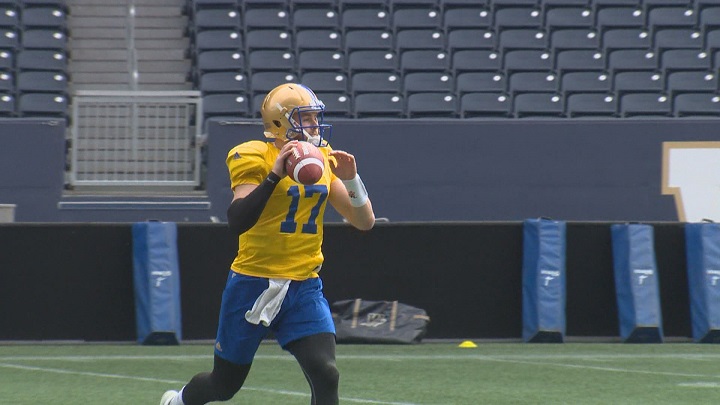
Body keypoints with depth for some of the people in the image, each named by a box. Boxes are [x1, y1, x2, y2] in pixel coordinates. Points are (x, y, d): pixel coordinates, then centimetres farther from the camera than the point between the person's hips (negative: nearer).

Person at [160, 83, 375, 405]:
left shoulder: (323, 159, 7)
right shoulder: (255, 158, -11)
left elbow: (365, 222, 7)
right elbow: (237, 222, -26)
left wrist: (351, 180, -11)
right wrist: (275, 174, -31)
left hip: (303, 287, 4)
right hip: (254, 284, -4)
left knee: (325, 376, -16)